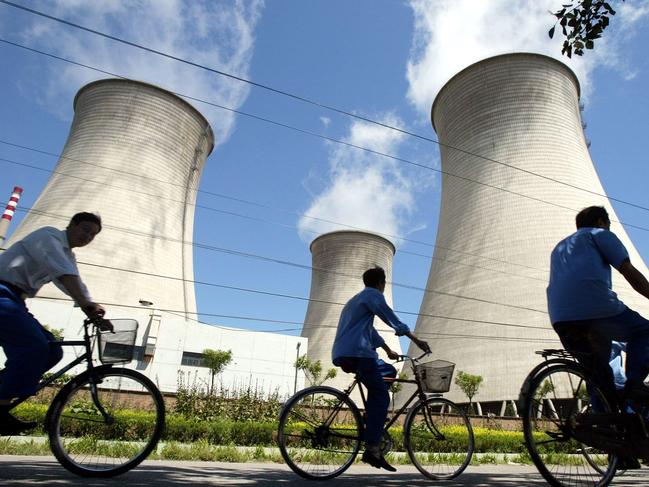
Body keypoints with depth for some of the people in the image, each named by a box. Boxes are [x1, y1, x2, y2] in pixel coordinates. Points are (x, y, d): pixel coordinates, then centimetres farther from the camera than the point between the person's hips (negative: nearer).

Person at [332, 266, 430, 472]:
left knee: (389, 371, 20)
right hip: (357, 353, -9)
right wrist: (416, 340, 5)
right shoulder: (373, 294, 2)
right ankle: (372, 449, -16)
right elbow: (393, 321, -3)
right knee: (381, 396, -10)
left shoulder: (357, 299, 30)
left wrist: (388, 350, 42)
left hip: (343, 356, 9)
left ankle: (372, 419, 11)